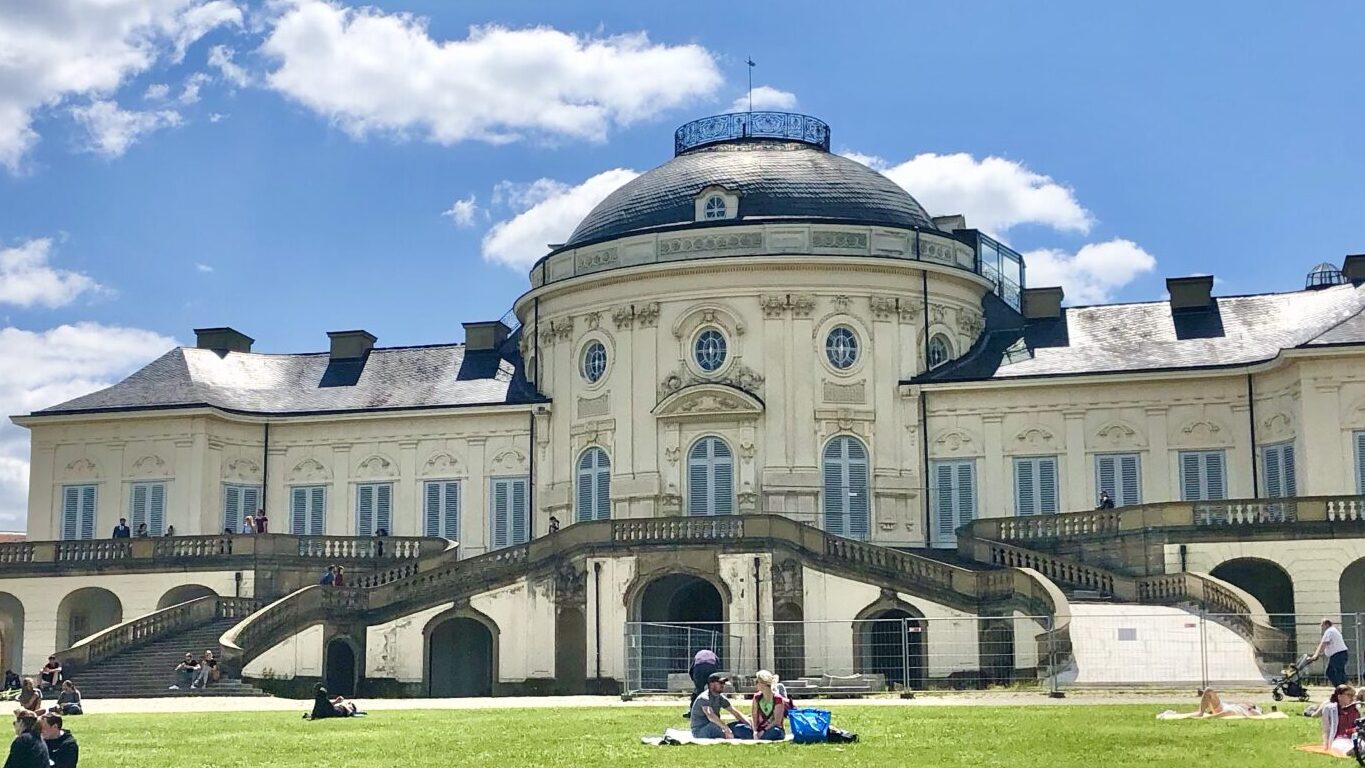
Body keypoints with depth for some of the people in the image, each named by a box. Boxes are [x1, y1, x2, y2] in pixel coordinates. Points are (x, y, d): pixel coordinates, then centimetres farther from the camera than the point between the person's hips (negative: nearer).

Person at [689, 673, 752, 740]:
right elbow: (710, 716, -38)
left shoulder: (720, 698, 5)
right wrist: (726, 729, -49)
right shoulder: (704, 698, -21)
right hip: (699, 731, -9)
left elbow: (735, 712, 7)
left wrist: (750, 725, -6)